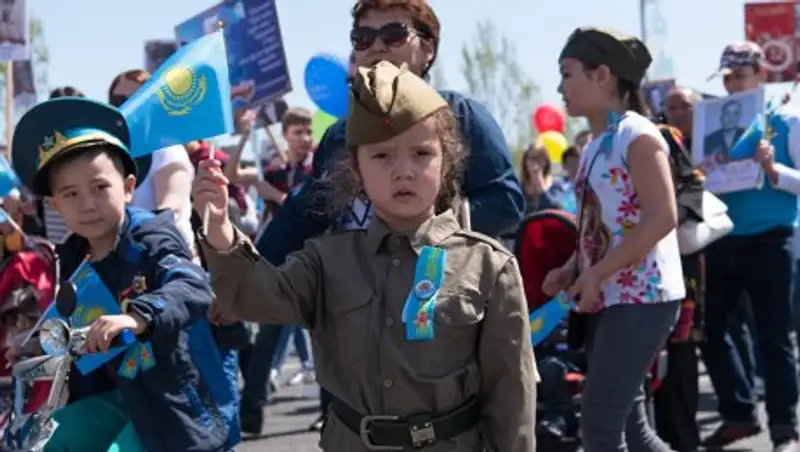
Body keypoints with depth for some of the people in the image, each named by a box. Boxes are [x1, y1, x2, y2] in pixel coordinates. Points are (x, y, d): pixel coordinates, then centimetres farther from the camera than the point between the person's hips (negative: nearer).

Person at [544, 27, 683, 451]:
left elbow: (662, 218, -20)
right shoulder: (594, 146, 14)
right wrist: (572, 270, 4)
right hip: (610, 298, 9)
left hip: (642, 297, -9)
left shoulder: (636, 136, -12)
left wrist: (596, 274, -19)